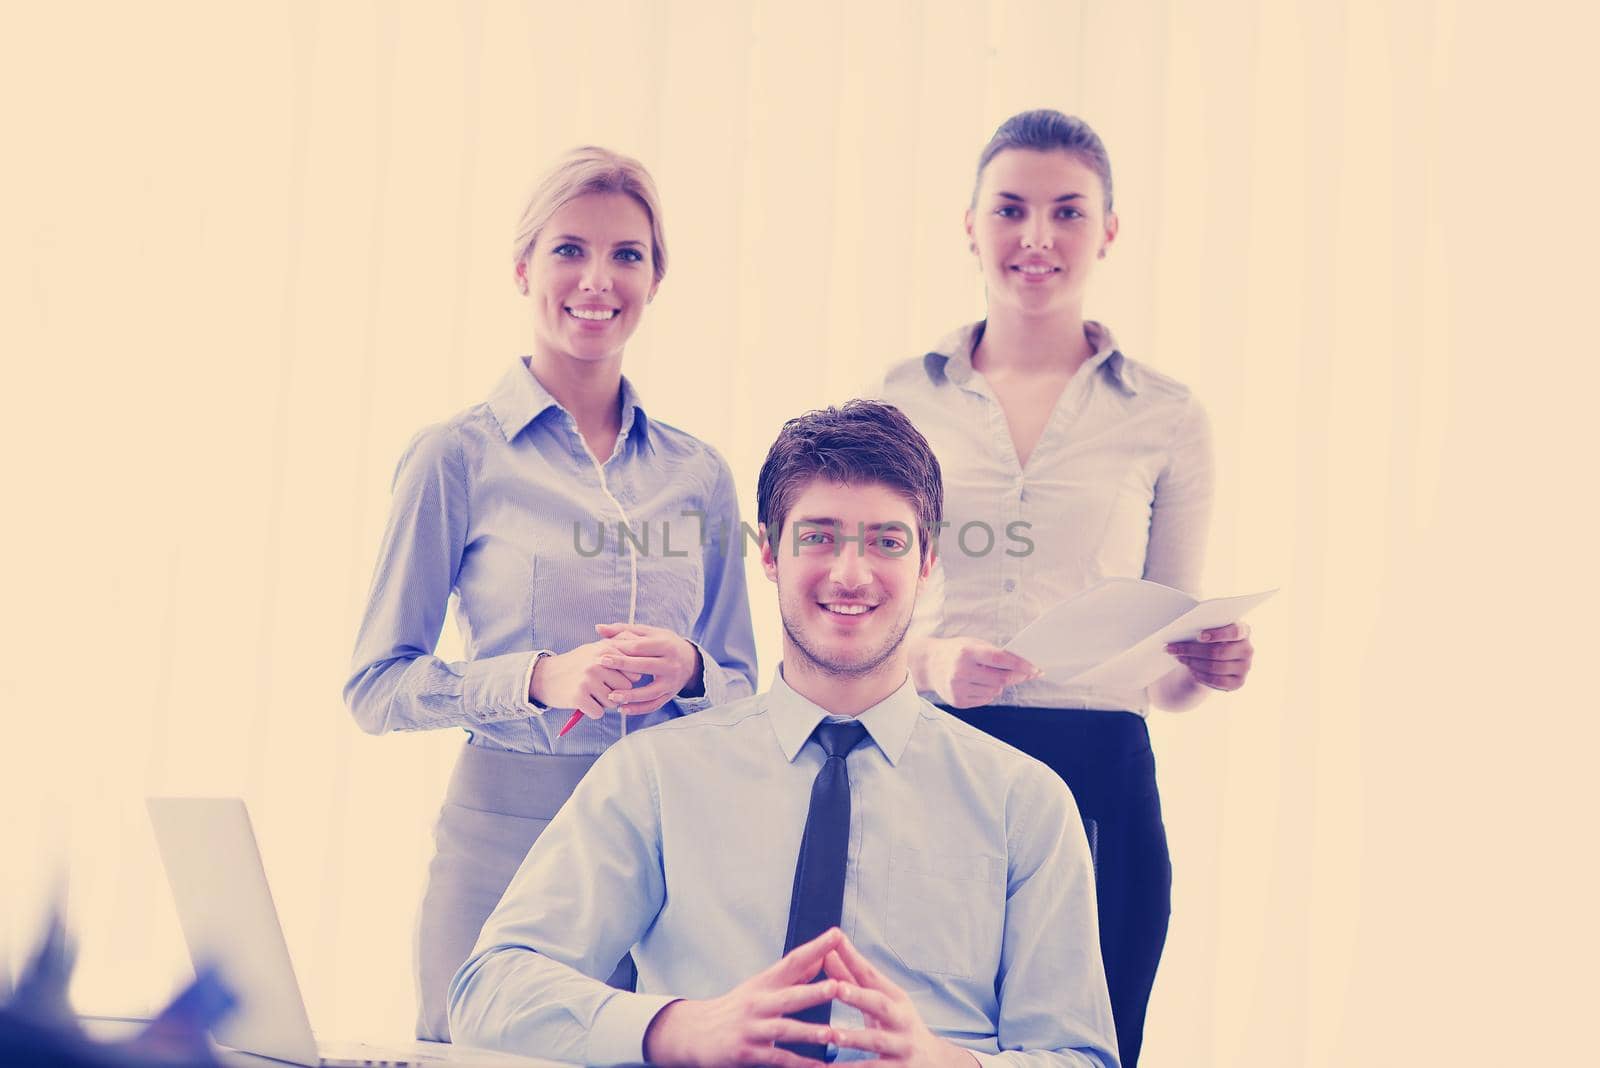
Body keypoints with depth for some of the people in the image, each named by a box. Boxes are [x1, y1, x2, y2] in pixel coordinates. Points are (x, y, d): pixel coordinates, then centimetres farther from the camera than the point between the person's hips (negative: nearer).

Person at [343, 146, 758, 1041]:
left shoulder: (698, 473, 10)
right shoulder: (462, 457, 0)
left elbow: (746, 689, 14)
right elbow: (375, 688, -2)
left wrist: (689, 671, -8)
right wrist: (539, 677, -17)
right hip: (507, 832, -3)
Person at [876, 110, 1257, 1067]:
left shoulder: (1166, 416, 7)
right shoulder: (904, 398, 7)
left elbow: (1167, 675, 12)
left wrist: (1207, 666, -9)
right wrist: (928, 659, -10)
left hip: (1098, 779, 0)